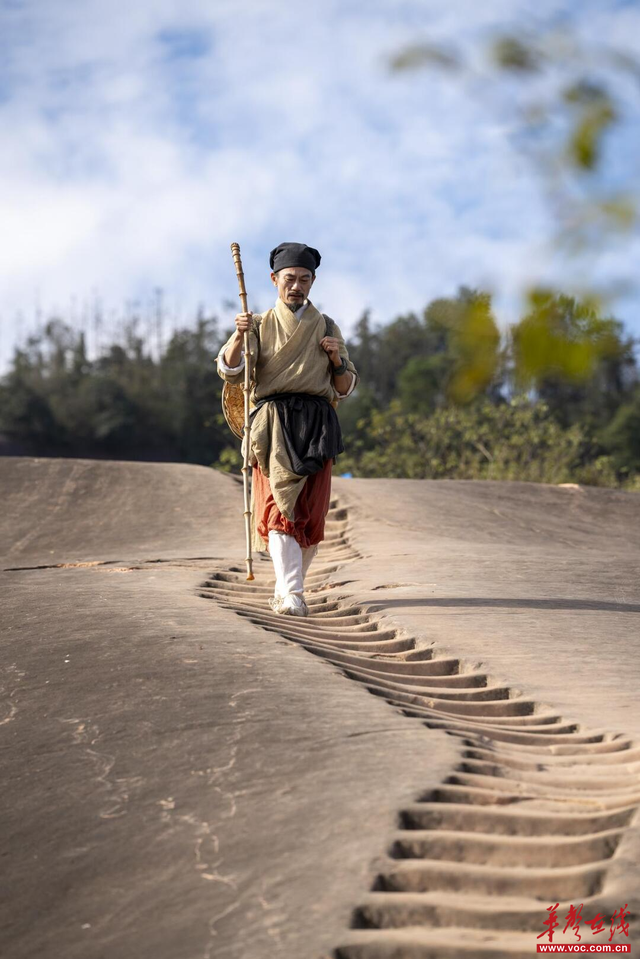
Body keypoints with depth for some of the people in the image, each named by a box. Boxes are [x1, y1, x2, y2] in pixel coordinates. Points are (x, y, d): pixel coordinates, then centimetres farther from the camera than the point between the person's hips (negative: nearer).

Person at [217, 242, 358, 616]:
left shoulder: (327, 328, 17)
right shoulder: (259, 325, 12)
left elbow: (346, 389, 17)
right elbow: (230, 371, -3)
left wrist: (337, 359, -2)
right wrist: (238, 338, -21)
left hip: (316, 423, 2)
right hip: (273, 423, -2)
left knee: (311, 513, 0)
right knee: (279, 506, -15)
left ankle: (289, 587, 17)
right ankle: (291, 594, -23)